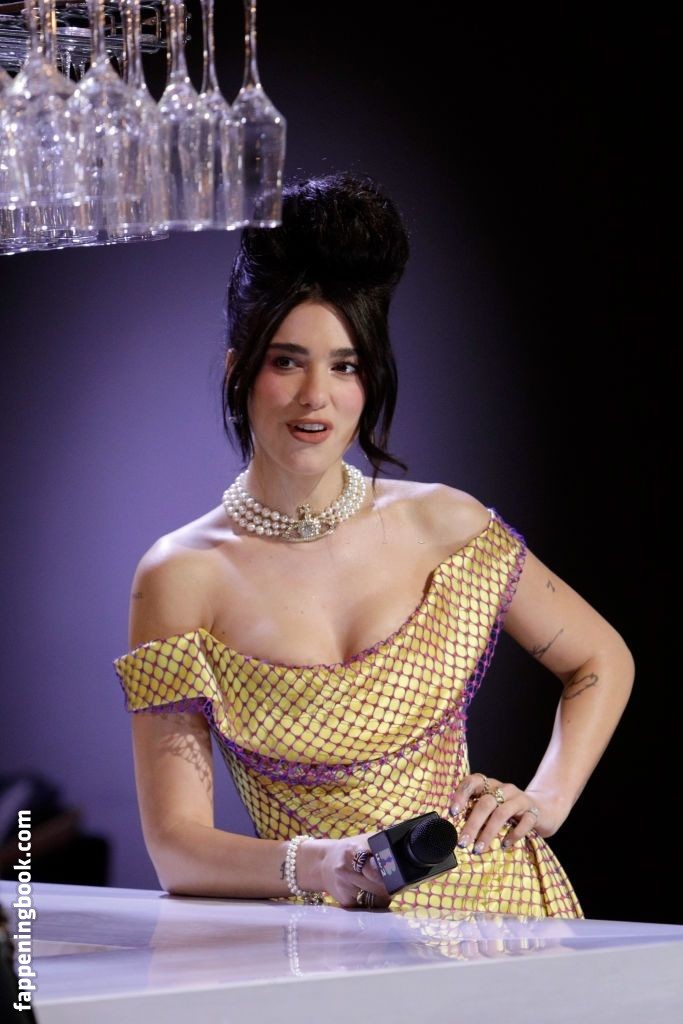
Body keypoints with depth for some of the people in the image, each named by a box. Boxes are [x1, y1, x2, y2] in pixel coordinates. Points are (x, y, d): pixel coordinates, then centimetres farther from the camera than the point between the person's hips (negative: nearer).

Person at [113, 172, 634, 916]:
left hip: (486, 906, 1)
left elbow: (602, 662, 21)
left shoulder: (442, 525, 4)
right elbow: (176, 847, -5)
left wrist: (546, 800, 6)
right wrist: (320, 865, -22)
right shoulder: (180, 577, -2)